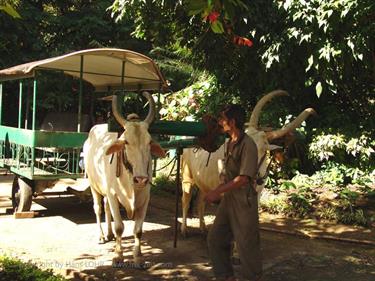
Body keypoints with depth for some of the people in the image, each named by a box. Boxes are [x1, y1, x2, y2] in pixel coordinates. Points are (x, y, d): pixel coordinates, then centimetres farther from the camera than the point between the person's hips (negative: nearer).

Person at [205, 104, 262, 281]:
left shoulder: (247, 145, -16)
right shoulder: (229, 144, 10)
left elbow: (243, 178, -21)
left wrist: (217, 192, -18)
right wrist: (219, 193, 12)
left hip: (244, 201, -9)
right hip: (228, 199, 9)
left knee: (246, 243, 2)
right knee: (215, 238, 11)